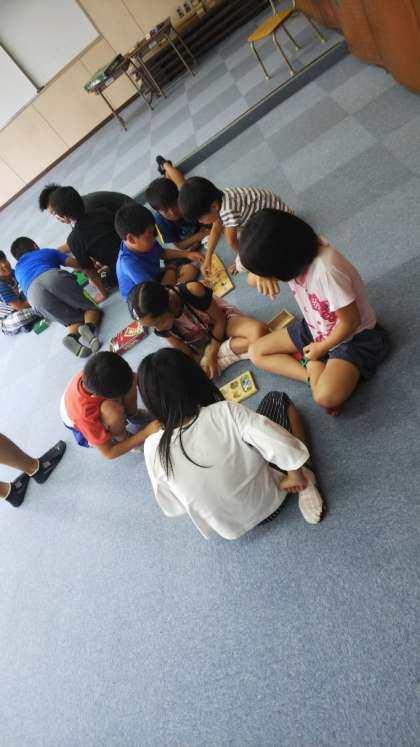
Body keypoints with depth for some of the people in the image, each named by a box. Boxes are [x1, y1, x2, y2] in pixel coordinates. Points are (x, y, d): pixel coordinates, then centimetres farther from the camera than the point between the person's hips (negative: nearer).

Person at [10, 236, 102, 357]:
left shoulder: (18, 271, 41)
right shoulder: (47, 252, 38)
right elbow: (77, 264, 32)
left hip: (35, 295, 2)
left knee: (74, 320, 11)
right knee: (90, 307, 11)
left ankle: (72, 336, -26)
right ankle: (89, 327, -25)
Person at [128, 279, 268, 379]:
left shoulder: (192, 291, -32)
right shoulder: (159, 324, -20)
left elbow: (220, 320, -19)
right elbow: (184, 352, -9)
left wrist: (211, 356, -21)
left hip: (223, 321, -2)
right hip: (200, 347, 3)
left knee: (259, 332, -35)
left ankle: (219, 357, -17)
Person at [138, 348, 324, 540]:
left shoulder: (153, 449, -21)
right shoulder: (226, 412, -31)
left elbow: (172, 507, -7)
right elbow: (284, 447, -33)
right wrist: (296, 476, -12)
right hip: (269, 501, -2)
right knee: (277, 399, 10)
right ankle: (304, 486, 5)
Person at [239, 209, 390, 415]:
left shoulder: (326, 270, -35)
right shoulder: (291, 251, -13)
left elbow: (350, 322, -25)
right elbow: (253, 279, -2)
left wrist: (320, 348, -11)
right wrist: (261, 275, -26)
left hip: (354, 336, -8)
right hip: (316, 328, 8)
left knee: (326, 396, -34)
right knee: (256, 352, 1)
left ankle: (313, 366, -2)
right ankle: (316, 374, -8)